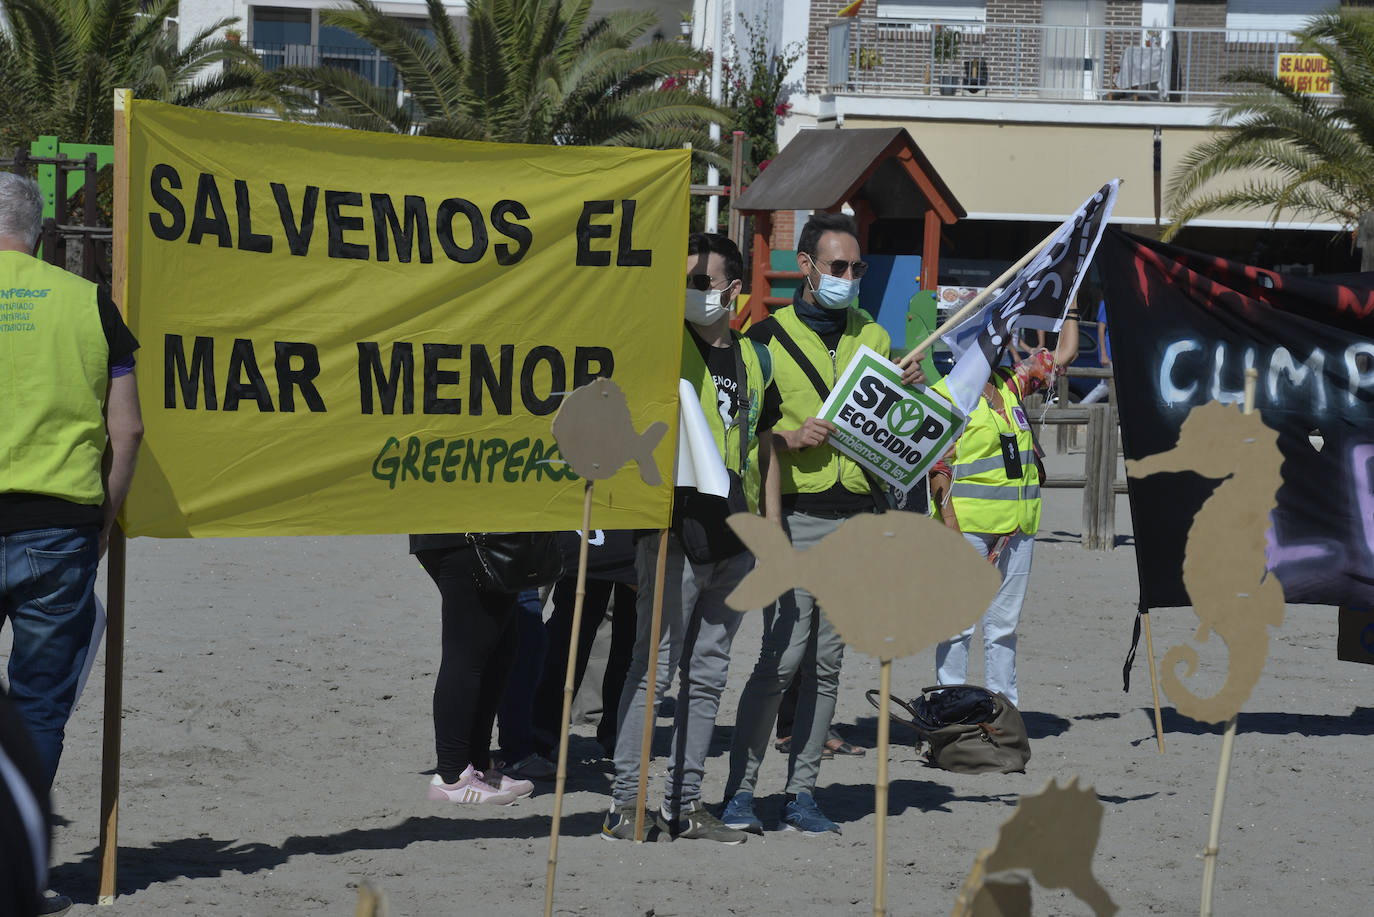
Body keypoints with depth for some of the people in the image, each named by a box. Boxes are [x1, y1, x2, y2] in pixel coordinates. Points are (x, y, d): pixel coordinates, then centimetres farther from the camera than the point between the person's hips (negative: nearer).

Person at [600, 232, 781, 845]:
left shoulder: (754, 358, 13)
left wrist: (771, 534, 16)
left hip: (734, 537, 6)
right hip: (677, 530, -6)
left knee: (708, 676, 9)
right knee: (654, 667, -7)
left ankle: (684, 804, 14)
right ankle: (625, 804, -4)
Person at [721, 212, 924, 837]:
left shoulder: (873, 338, 16)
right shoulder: (768, 337, 3)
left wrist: (909, 391, 3)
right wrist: (787, 439, -14)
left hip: (859, 516, 4)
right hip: (797, 515, -4)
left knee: (827, 661, 4)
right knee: (785, 655, -12)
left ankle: (802, 792, 8)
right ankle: (739, 790, -4)